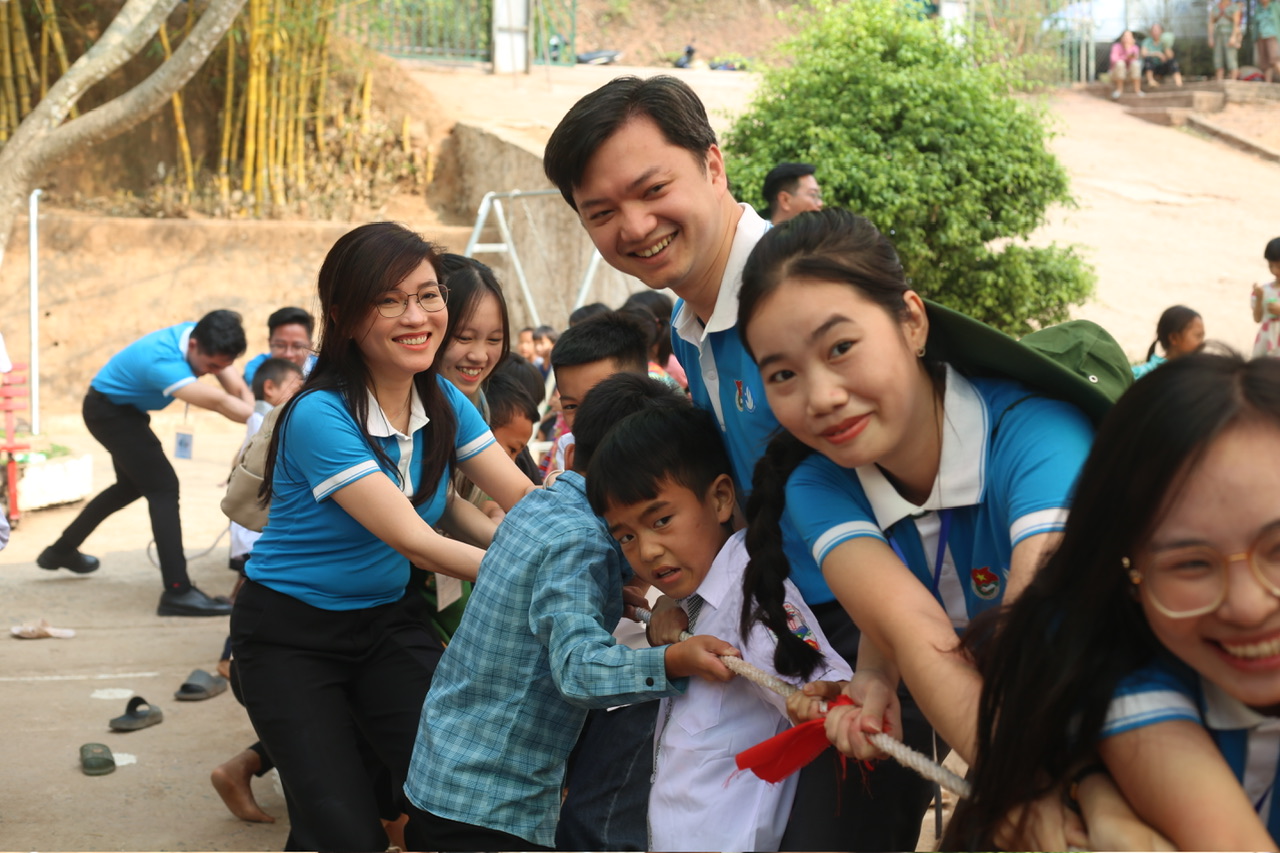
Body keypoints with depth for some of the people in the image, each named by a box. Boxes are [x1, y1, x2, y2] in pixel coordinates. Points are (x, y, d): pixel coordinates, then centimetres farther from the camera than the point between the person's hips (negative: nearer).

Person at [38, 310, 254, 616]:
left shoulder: (202, 340, -17)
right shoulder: (162, 360, -41)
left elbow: (238, 390, -20)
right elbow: (218, 402, -51)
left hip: (125, 408, 10)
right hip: (108, 410, -10)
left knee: (133, 485, 26)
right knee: (163, 487, -19)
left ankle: (62, 550, 42)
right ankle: (177, 592, -23)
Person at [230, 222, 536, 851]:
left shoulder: (444, 403, -3)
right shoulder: (321, 415, -24)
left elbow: (527, 502, -9)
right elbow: (416, 543, -29)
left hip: (387, 622, 5)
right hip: (290, 637, -5)